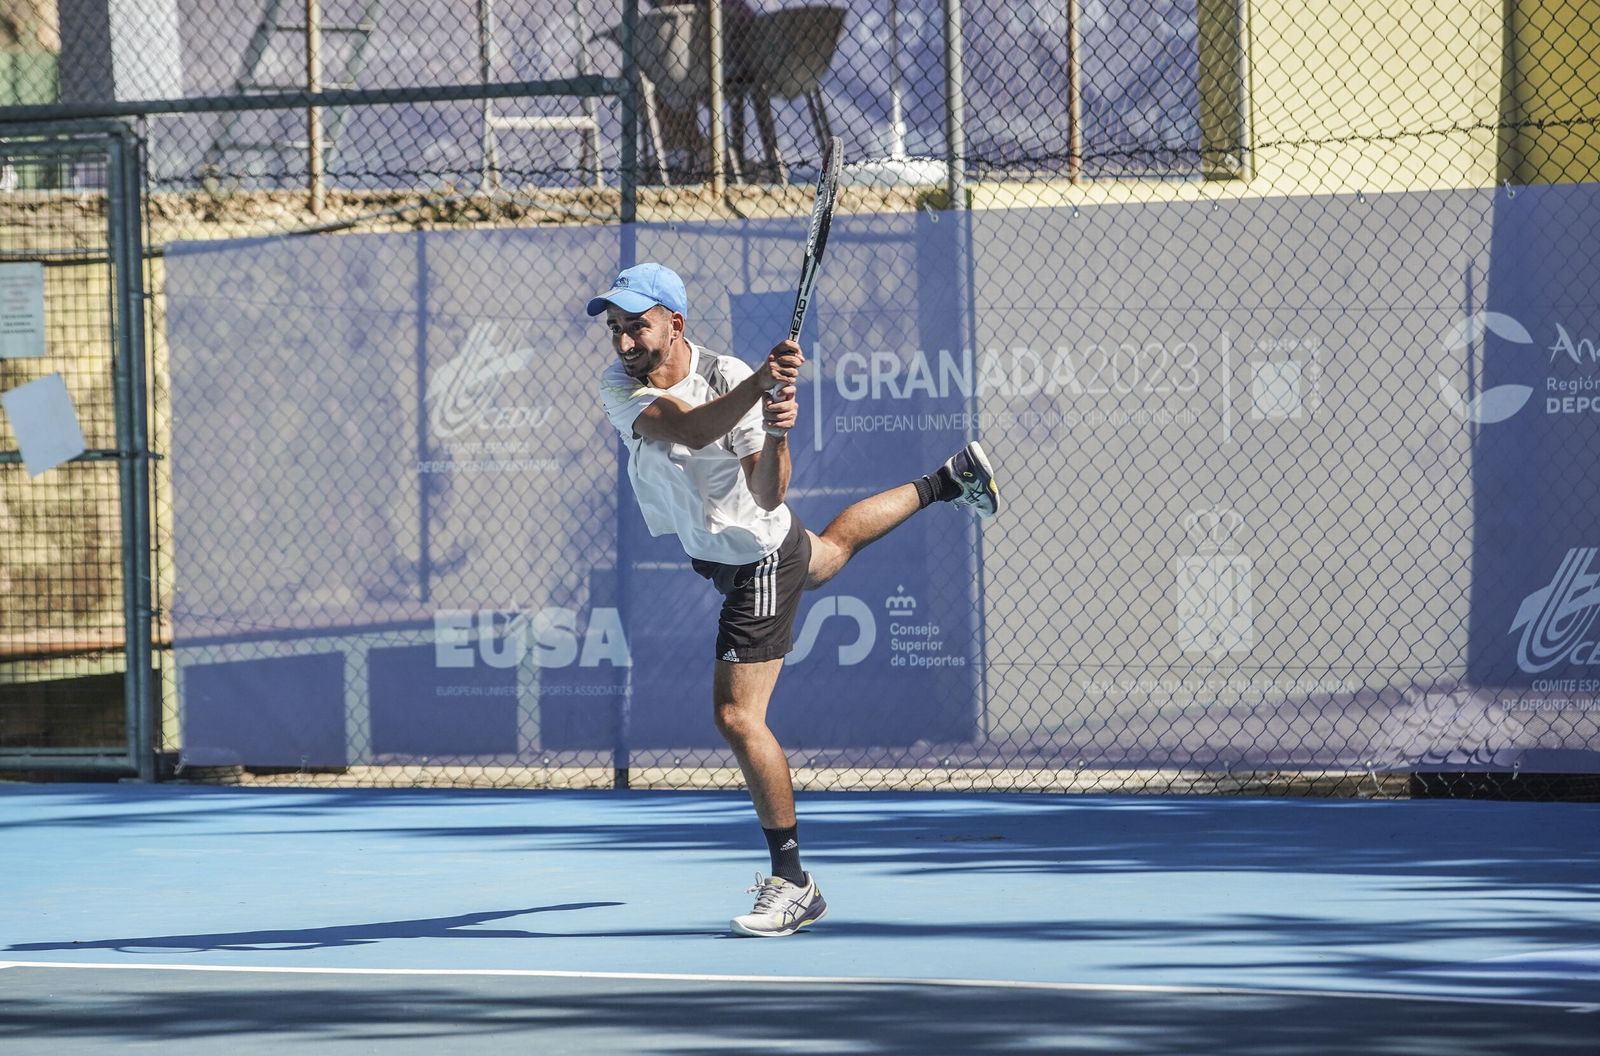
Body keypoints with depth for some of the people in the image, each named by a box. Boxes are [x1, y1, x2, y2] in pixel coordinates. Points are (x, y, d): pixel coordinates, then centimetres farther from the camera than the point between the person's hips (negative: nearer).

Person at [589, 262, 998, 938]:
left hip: (757, 558, -7)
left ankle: (792, 883, -4)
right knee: (829, 549, 38)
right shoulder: (619, 387, -21)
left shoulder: (728, 377, -31)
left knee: (737, 717, -14)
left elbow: (767, 496, -35)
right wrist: (760, 384, -58)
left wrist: (776, 432, -55)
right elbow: (687, 429, -41)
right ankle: (948, 482, 63)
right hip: (712, 549, 7)